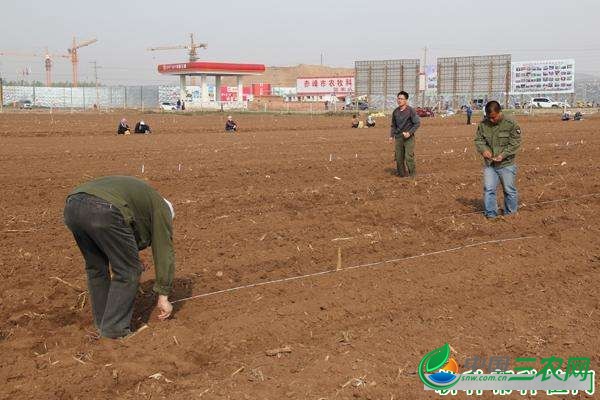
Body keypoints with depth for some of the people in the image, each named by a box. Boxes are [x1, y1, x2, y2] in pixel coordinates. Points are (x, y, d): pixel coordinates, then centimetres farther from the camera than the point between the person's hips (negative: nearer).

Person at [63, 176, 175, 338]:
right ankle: (114, 329, 13)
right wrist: (163, 297, 22)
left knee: (95, 266, 25)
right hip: (104, 211, -8)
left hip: (72, 206, 8)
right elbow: (164, 253, 18)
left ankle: (103, 322, 32)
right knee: (128, 270, 8)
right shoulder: (160, 209, 22)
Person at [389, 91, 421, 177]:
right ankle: (401, 174, 18)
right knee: (399, 158, 7)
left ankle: (413, 175, 0)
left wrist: (409, 132, -17)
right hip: (398, 137, 5)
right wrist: (391, 136, 9)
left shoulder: (411, 110, -8)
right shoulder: (395, 111, 7)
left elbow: (417, 123, -7)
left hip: (408, 137, -5)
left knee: (409, 157, -10)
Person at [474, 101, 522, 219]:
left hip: (506, 164, -3)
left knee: (509, 190, 9)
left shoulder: (511, 125, -11)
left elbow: (515, 143, -10)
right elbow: (478, 140, 6)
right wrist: (484, 149, -15)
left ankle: (510, 214, 26)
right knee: (488, 189, 1)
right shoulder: (483, 125, -1)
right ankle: (490, 214, 12)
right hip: (489, 164, 3)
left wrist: (503, 155, -21)